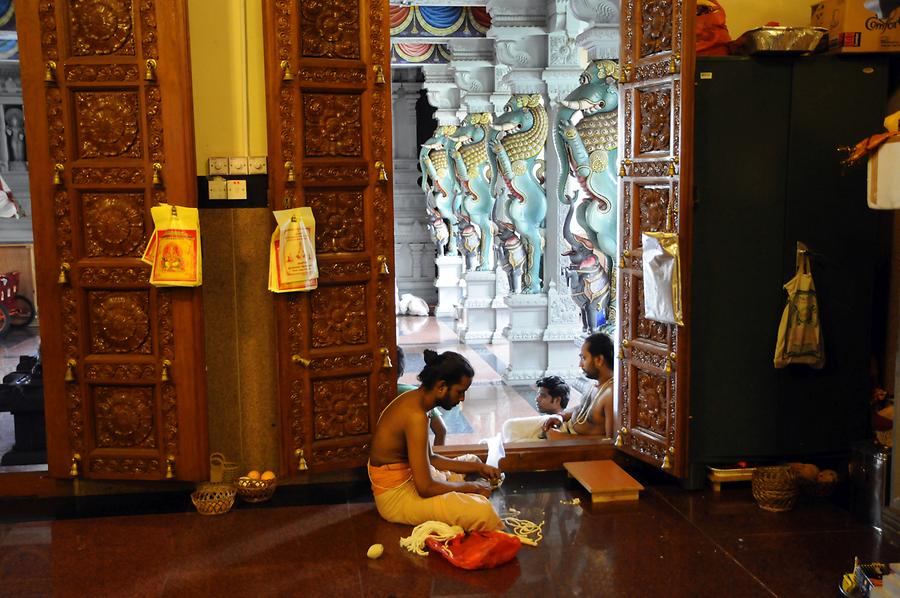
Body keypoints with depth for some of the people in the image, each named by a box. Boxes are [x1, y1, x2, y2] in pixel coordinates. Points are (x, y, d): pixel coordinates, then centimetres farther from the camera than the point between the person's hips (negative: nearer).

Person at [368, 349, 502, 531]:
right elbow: (426, 487, -28)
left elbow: (429, 459, 14)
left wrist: (478, 467, 7)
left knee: (473, 462, 25)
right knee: (481, 511, -26)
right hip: (396, 497, -11)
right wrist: (472, 487, -13)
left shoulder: (414, 399, 3)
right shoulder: (416, 415, -27)